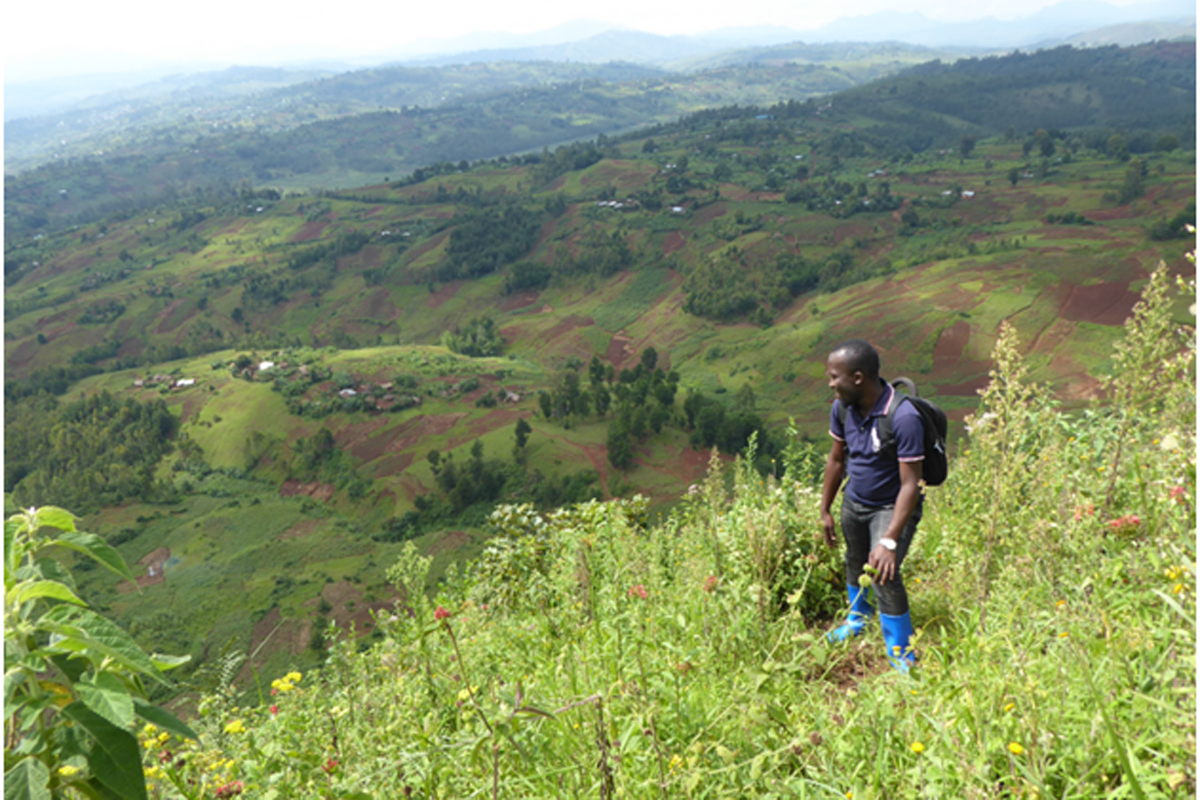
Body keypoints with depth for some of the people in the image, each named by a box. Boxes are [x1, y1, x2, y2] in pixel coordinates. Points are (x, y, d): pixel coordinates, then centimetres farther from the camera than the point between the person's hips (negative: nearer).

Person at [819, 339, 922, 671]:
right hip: (854, 502, 6)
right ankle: (859, 616, 52)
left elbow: (910, 485, -30)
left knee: (884, 573, -17)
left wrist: (889, 541, -34)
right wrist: (825, 510, 10)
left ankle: (902, 656, 2)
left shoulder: (903, 418, -33)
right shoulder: (842, 407, -12)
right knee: (855, 562, 22)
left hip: (892, 507, -6)